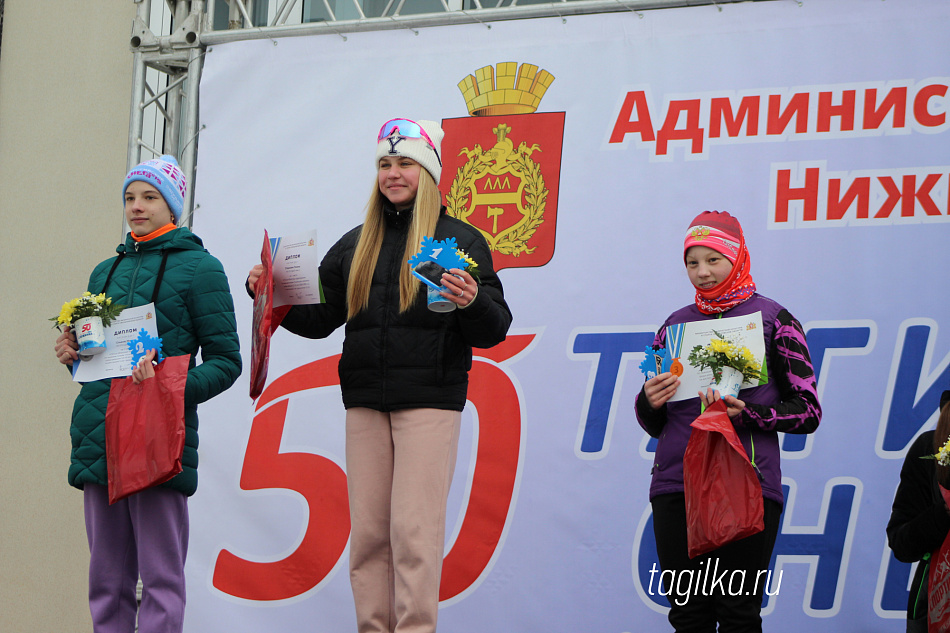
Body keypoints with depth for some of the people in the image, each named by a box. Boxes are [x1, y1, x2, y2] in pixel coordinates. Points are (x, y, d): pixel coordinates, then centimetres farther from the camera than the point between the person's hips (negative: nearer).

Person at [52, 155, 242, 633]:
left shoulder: (198, 267, 3)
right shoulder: (106, 271, 21)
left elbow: (225, 360, -2)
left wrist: (177, 388, -19)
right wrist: (71, 353, 6)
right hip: (97, 433, 6)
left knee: (160, 576, -7)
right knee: (106, 577, 7)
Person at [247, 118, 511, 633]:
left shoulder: (460, 239, 1)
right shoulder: (356, 245, 15)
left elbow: (494, 330, -4)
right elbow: (317, 318, 17)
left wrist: (472, 303, -25)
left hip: (429, 401, -5)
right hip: (365, 403, 5)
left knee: (414, 530, -7)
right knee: (368, 532, 5)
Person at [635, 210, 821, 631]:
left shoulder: (773, 320, 5)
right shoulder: (675, 325, 17)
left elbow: (808, 411, 1)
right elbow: (654, 425, 22)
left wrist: (746, 413, -14)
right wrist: (650, 403, -1)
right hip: (676, 483, 4)